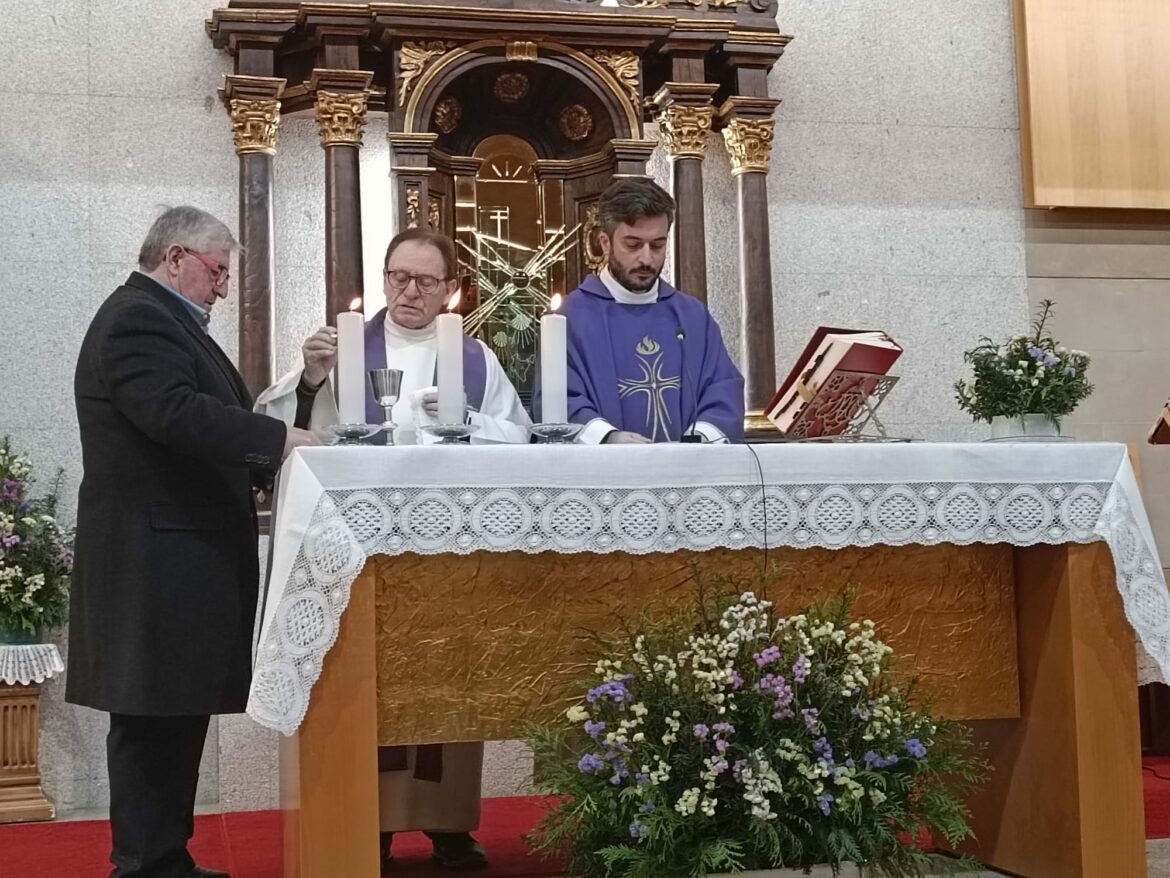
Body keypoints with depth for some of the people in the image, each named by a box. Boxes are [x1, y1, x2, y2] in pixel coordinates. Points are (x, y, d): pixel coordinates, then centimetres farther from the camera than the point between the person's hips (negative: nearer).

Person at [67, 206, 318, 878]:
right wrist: (276, 439, -21)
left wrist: (267, 462, 12)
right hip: (157, 557, -11)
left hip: (178, 555, 11)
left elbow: (201, 416, 23)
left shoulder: (162, 320, 22)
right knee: (153, 720, -6)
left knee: (175, 715, 12)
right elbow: (176, 413, -26)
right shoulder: (137, 320, -12)